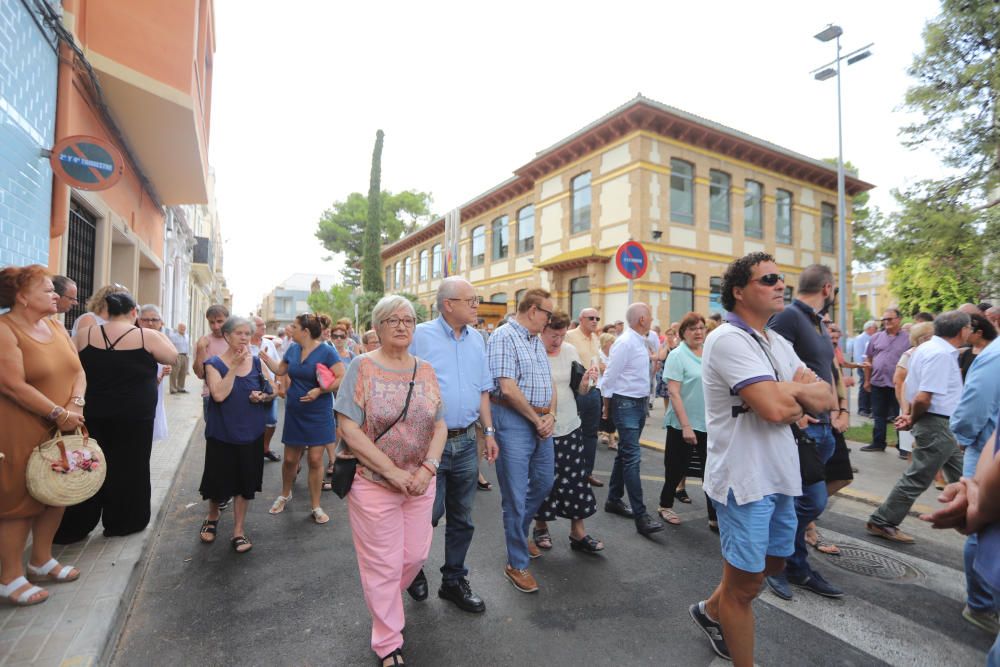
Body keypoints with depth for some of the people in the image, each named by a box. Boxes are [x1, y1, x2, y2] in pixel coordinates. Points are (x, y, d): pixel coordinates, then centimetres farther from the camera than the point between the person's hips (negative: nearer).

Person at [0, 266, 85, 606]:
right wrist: (59, 414, -18)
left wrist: (75, 406, -13)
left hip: (63, 431, 7)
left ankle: (41, 559, 32)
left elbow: (77, 371, 4)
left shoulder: (56, 327, 7)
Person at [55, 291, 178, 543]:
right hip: (134, 416, -3)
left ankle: (72, 527, 25)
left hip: (92, 414, 3)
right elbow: (172, 357, 3)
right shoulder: (147, 336, -12)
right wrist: (160, 334, 14)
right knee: (129, 467, 10)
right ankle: (121, 522, 23)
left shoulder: (84, 334, -2)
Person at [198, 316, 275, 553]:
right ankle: (212, 517, 43)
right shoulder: (214, 363, -8)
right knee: (218, 479, 12)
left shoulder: (256, 361, 1)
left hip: (250, 433, 2)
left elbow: (271, 392, 9)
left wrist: (263, 396, -13)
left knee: (245, 482, 9)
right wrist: (234, 366, -22)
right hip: (221, 433, -2)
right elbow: (219, 395, -22)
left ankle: (238, 531, 25)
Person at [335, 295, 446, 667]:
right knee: (384, 565, 8)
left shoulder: (425, 370, 3)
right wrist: (393, 472, -17)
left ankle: (385, 600, 49)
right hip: (374, 484, -4)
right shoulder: (362, 367, -10)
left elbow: (440, 425, 2)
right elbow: (349, 429, -15)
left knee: (416, 555, 16)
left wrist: (428, 469, -13)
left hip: (421, 482, 5)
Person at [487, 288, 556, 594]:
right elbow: (508, 388, -21)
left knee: (544, 482, 20)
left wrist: (550, 415, 0)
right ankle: (517, 564, 19)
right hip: (514, 421, -9)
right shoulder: (504, 337, -14)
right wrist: (537, 419, -12)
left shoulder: (537, 341, 14)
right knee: (516, 496, 1)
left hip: (540, 422, 9)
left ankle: (518, 532, 45)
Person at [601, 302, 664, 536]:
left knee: (625, 453, 16)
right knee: (632, 457, -9)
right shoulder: (625, 343, -16)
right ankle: (640, 516, -5)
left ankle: (614, 500, 29)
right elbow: (610, 376, -14)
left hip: (639, 403, 10)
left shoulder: (640, 342, 11)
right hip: (625, 403, -9)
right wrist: (607, 407, -9)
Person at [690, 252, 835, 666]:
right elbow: (775, 408, -27)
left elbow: (825, 399, 5)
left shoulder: (778, 343, 10)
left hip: (779, 475, 9)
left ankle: (711, 611, 47)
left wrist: (790, 392, -15)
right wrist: (799, 389, -6)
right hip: (744, 480, -9)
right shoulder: (729, 340, -19)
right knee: (745, 584, 7)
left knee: (773, 562, 25)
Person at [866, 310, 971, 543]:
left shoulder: (929, 348, 9)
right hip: (937, 425, -9)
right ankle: (881, 522, 8)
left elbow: (915, 389, 14)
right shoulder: (941, 354, -21)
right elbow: (922, 398, -27)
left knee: (961, 477, 20)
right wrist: (913, 420, -10)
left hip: (941, 426, 9)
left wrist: (912, 416, 10)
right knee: (917, 478, -1)